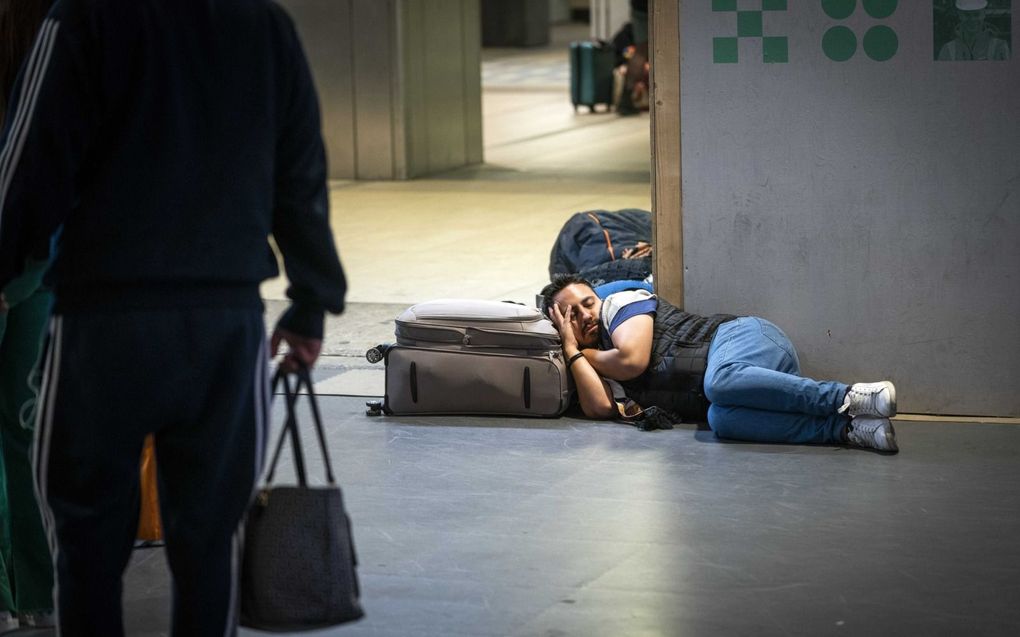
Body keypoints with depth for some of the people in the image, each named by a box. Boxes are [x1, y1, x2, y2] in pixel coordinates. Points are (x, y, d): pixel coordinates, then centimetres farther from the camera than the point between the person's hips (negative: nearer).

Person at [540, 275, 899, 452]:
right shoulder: (602, 366, 25)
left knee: (721, 382, -43)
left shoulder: (620, 303, 11)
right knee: (722, 419, -35)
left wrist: (583, 352, 12)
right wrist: (571, 349, 12)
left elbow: (634, 360, -7)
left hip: (740, 338, -5)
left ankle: (849, 398, -41)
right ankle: (848, 428, -44)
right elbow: (599, 408, 3)